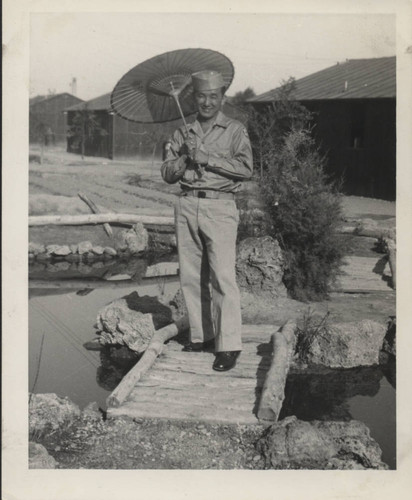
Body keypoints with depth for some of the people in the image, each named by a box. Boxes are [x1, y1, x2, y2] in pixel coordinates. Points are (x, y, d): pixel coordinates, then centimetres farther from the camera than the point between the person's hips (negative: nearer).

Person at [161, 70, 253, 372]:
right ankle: (201, 336, 18)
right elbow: (168, 174, 11)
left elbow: (246, 168, -9)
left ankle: (229, 345, -4)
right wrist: (187, 157, -7)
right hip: (187, 206, 5)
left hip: (219, 207, -4)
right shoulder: (183, 134, 17)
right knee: (191, 276, 6)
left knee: (223, 276, -9)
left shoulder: (235, 131, 5)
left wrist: (206, 158, -12)